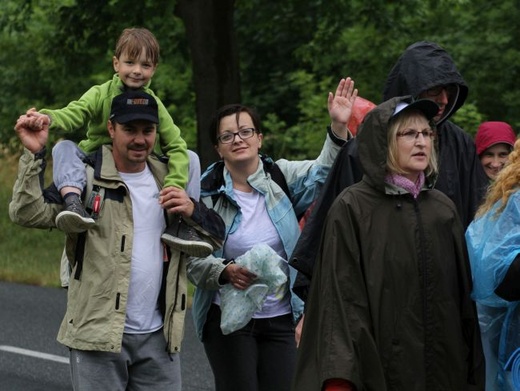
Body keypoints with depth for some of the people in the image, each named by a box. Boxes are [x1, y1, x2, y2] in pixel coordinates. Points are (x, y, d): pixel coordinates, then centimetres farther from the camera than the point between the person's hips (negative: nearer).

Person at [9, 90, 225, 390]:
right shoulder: (85, 178, -3)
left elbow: (219, 232, 15)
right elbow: (27, 213, -14)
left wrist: (193, 211, -6)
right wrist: (35, 154, -24)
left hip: (159, 336, 4)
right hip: (98, 331, -4)